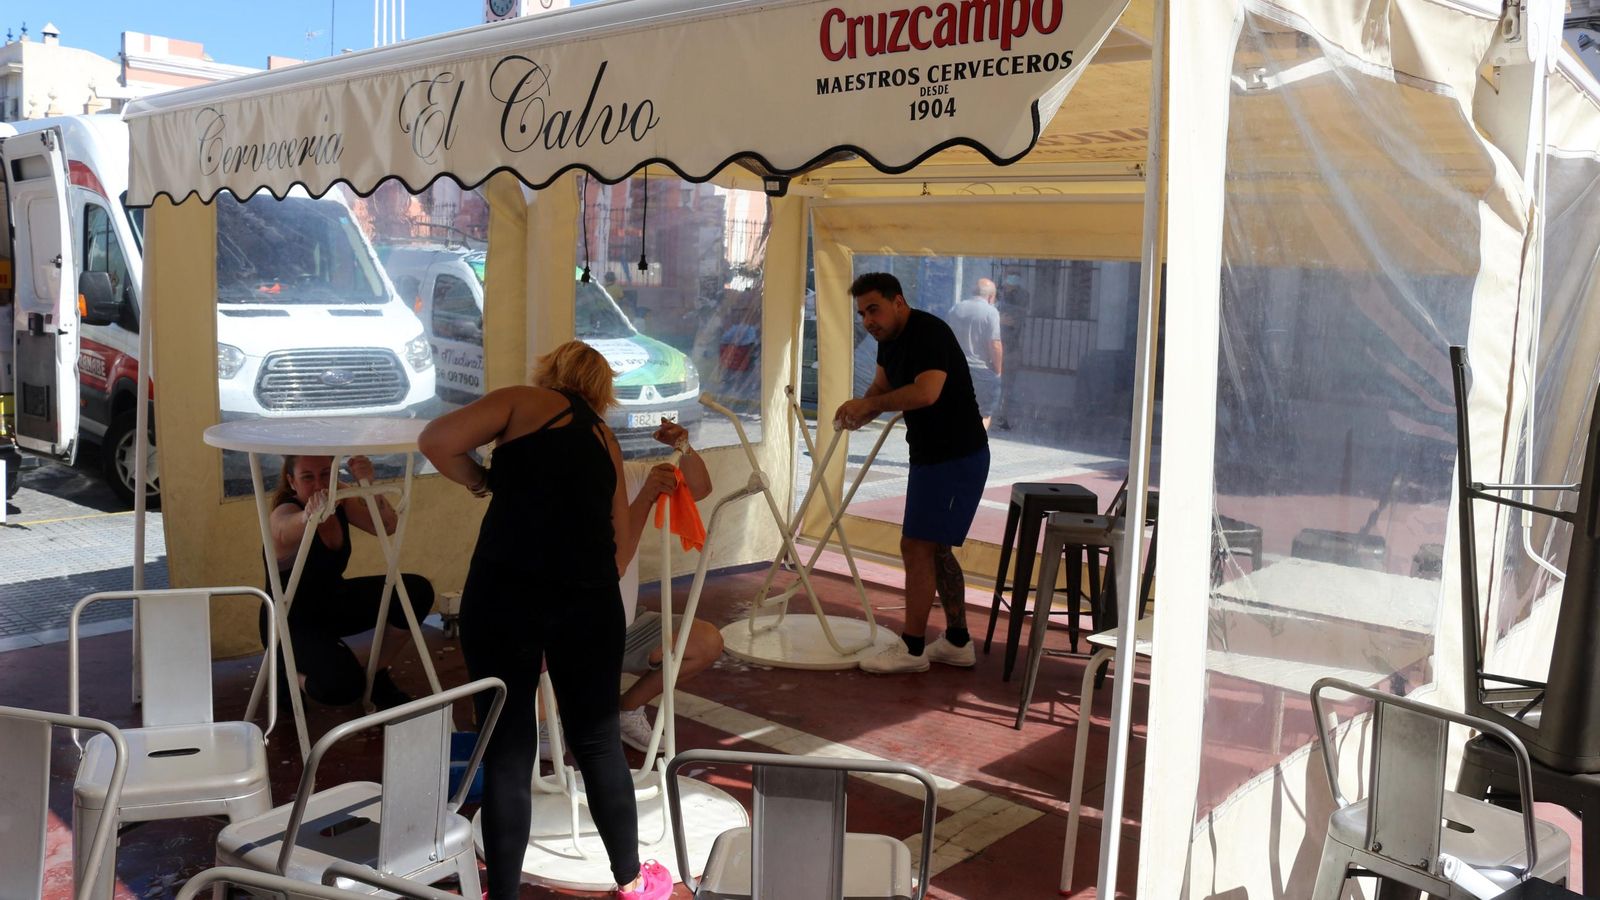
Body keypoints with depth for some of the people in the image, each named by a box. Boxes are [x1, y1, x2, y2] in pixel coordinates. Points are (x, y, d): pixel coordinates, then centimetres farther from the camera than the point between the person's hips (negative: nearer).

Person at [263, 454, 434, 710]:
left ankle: (376, 674, 6)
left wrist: (368, 484, -37)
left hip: (334, 601, 7)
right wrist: (312, 516, -76)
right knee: (344, 686, -31)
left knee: (417, 591, -14)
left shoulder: (340, 499, -8)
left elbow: (387, 526, -19)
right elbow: (289, 528, -52)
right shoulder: (282, 516, -26)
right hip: (292, 623, -6)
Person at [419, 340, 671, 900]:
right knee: (598, 741, 18)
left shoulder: (524, 402, 12)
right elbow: (621, 544, 24)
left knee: (507, 749, 7)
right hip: (589, 598, 4)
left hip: (505, 590, -4)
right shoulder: (605, 440, 24)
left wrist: (481, 481, 12)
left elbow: (436, 441, -4)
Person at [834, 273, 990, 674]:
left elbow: (926, 392, -35)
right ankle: (957, 642, 24)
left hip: (957, 457, -10)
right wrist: (859, 412, -4)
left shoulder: (929, 333, -21)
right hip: (930, 455, 10)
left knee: (917, 546, -9)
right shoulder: (889, 338, 9)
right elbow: (881, 387, 18)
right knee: (935, 547, 14)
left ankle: (912, 649, 0)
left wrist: (869, 404, -26)